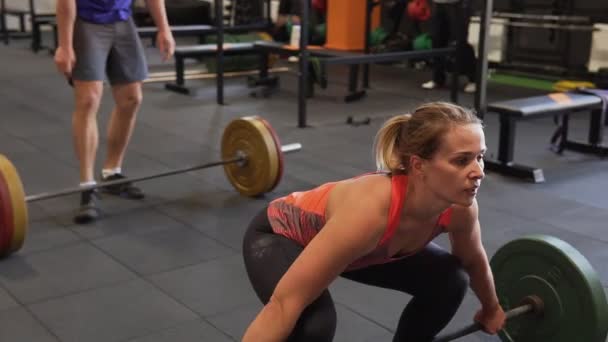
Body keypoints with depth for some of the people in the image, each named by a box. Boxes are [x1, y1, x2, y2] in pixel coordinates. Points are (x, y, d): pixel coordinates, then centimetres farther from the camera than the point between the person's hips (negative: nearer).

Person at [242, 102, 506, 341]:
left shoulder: (459, 206, -23)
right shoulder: (370, 210, -44)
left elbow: (474, 260, 3)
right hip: (278, 236, -6)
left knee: (450, 282, 2)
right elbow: (284, 305, -41)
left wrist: (491, 309, 21)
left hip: (345, 241, 7)